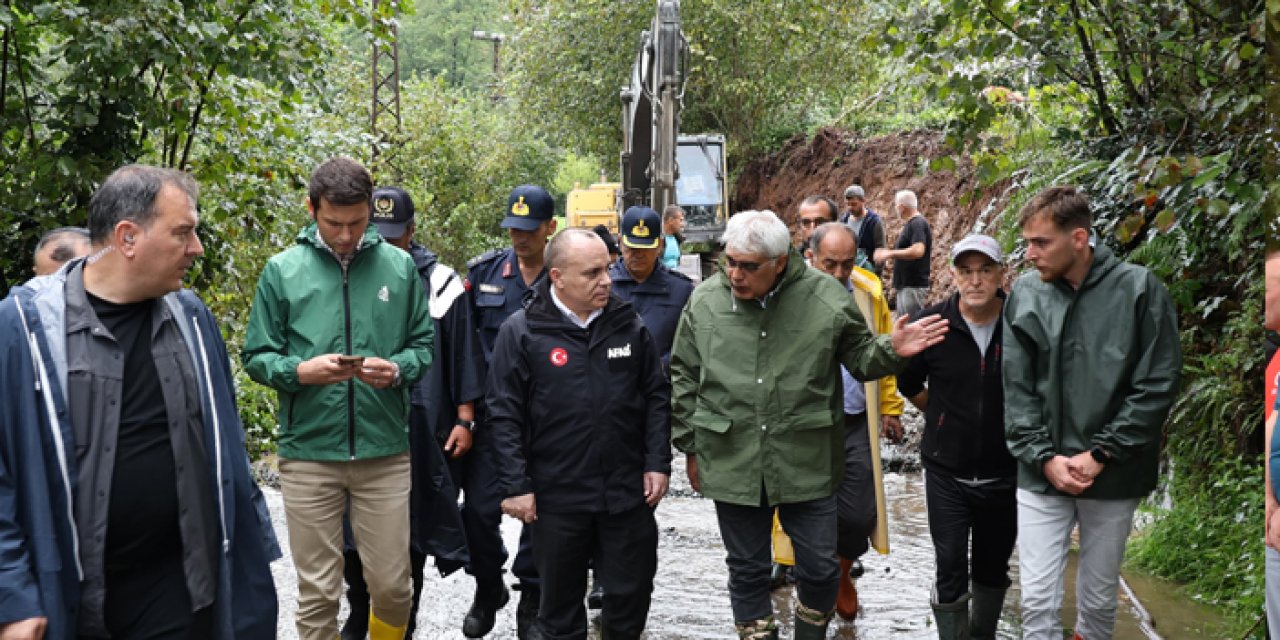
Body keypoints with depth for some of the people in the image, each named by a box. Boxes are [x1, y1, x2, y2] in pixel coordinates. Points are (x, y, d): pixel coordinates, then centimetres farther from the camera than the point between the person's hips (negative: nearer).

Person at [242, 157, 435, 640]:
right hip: (308, 452, -1)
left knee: (391, 586, 8)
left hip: (385, 451, 1)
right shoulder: (282, 270, 1)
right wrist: (301, 371, -16)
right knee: (317, 593, 7)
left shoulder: (399, 266, 4)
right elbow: (257, 356, 4)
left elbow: (423, 345, 10)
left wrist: (397, 368, -12)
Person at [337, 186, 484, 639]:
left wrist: (464, 419, -1)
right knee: (353, 533, 8)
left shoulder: (439, 283, -1)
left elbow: (463, 355, 2)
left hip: (420, 430, -1)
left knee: (412, 533, 9)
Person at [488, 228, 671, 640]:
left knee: (631, 592, 12)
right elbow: (504, 415, -6)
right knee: (561, 600, 12)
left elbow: (656, 398, 9)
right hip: (556, 497, -2)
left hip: (628, 492, 3)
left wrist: (658, 463, 2)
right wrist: (516, 486, -9)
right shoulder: (521, 331, -6)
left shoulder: (629, 326, 4)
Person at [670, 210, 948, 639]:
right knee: (747, 569, 13)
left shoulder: (826, 297, -7)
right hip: (732, 462, 1)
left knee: (820, 567, 9)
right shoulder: (705, 300, -2)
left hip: (807, 461, -1)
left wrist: (891, 350, -16)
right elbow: (683, 377, 8)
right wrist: (690, 444, 10)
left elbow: (860, 359, 6)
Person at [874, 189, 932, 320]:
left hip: (913, 287, -10)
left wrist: (890, 254, -21)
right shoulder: (913, 223, 16)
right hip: (904, 286, 10)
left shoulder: (918, 223, -15)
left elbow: (918, 251, -29)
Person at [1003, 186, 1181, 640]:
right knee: (1038, 600, 1)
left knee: (1098, 598, 13)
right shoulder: (1025, 294, -2)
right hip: (1041, 476, 1)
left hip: (1113, 475, -1)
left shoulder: (1139, 289, -8)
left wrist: (1099, 455, -12)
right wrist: (1044, 457, -10)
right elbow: (1016, 389, 0)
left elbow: (1158, 385, -8)